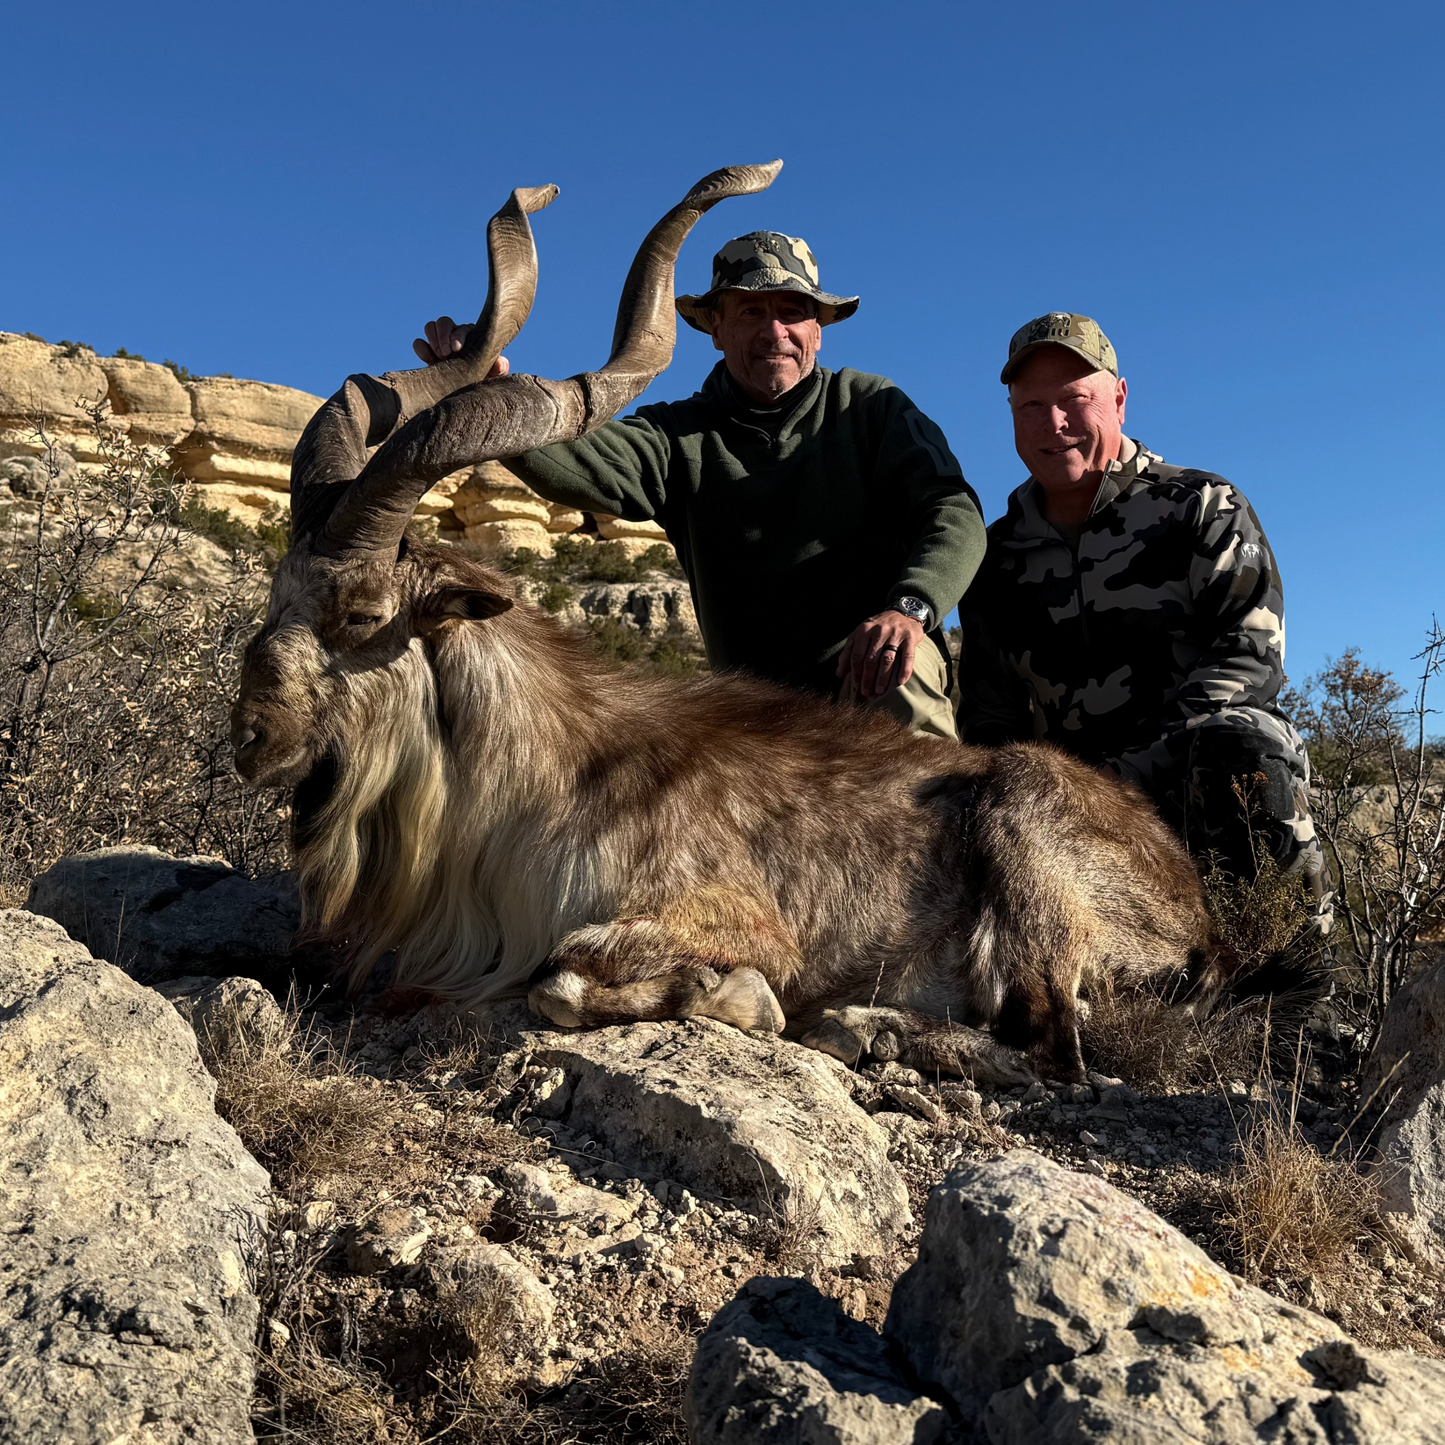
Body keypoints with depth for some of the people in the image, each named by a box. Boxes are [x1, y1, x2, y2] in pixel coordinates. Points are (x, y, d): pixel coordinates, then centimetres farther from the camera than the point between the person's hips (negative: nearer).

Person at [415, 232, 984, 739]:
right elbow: (585, 467, -16)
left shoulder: (870, 406, 5)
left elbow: (954, 512, -7)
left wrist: (907, 607, -29)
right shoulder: (680, 435, 6)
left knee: (900, 675, -33)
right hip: (754, 701, 3)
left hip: (872, 666, -2)